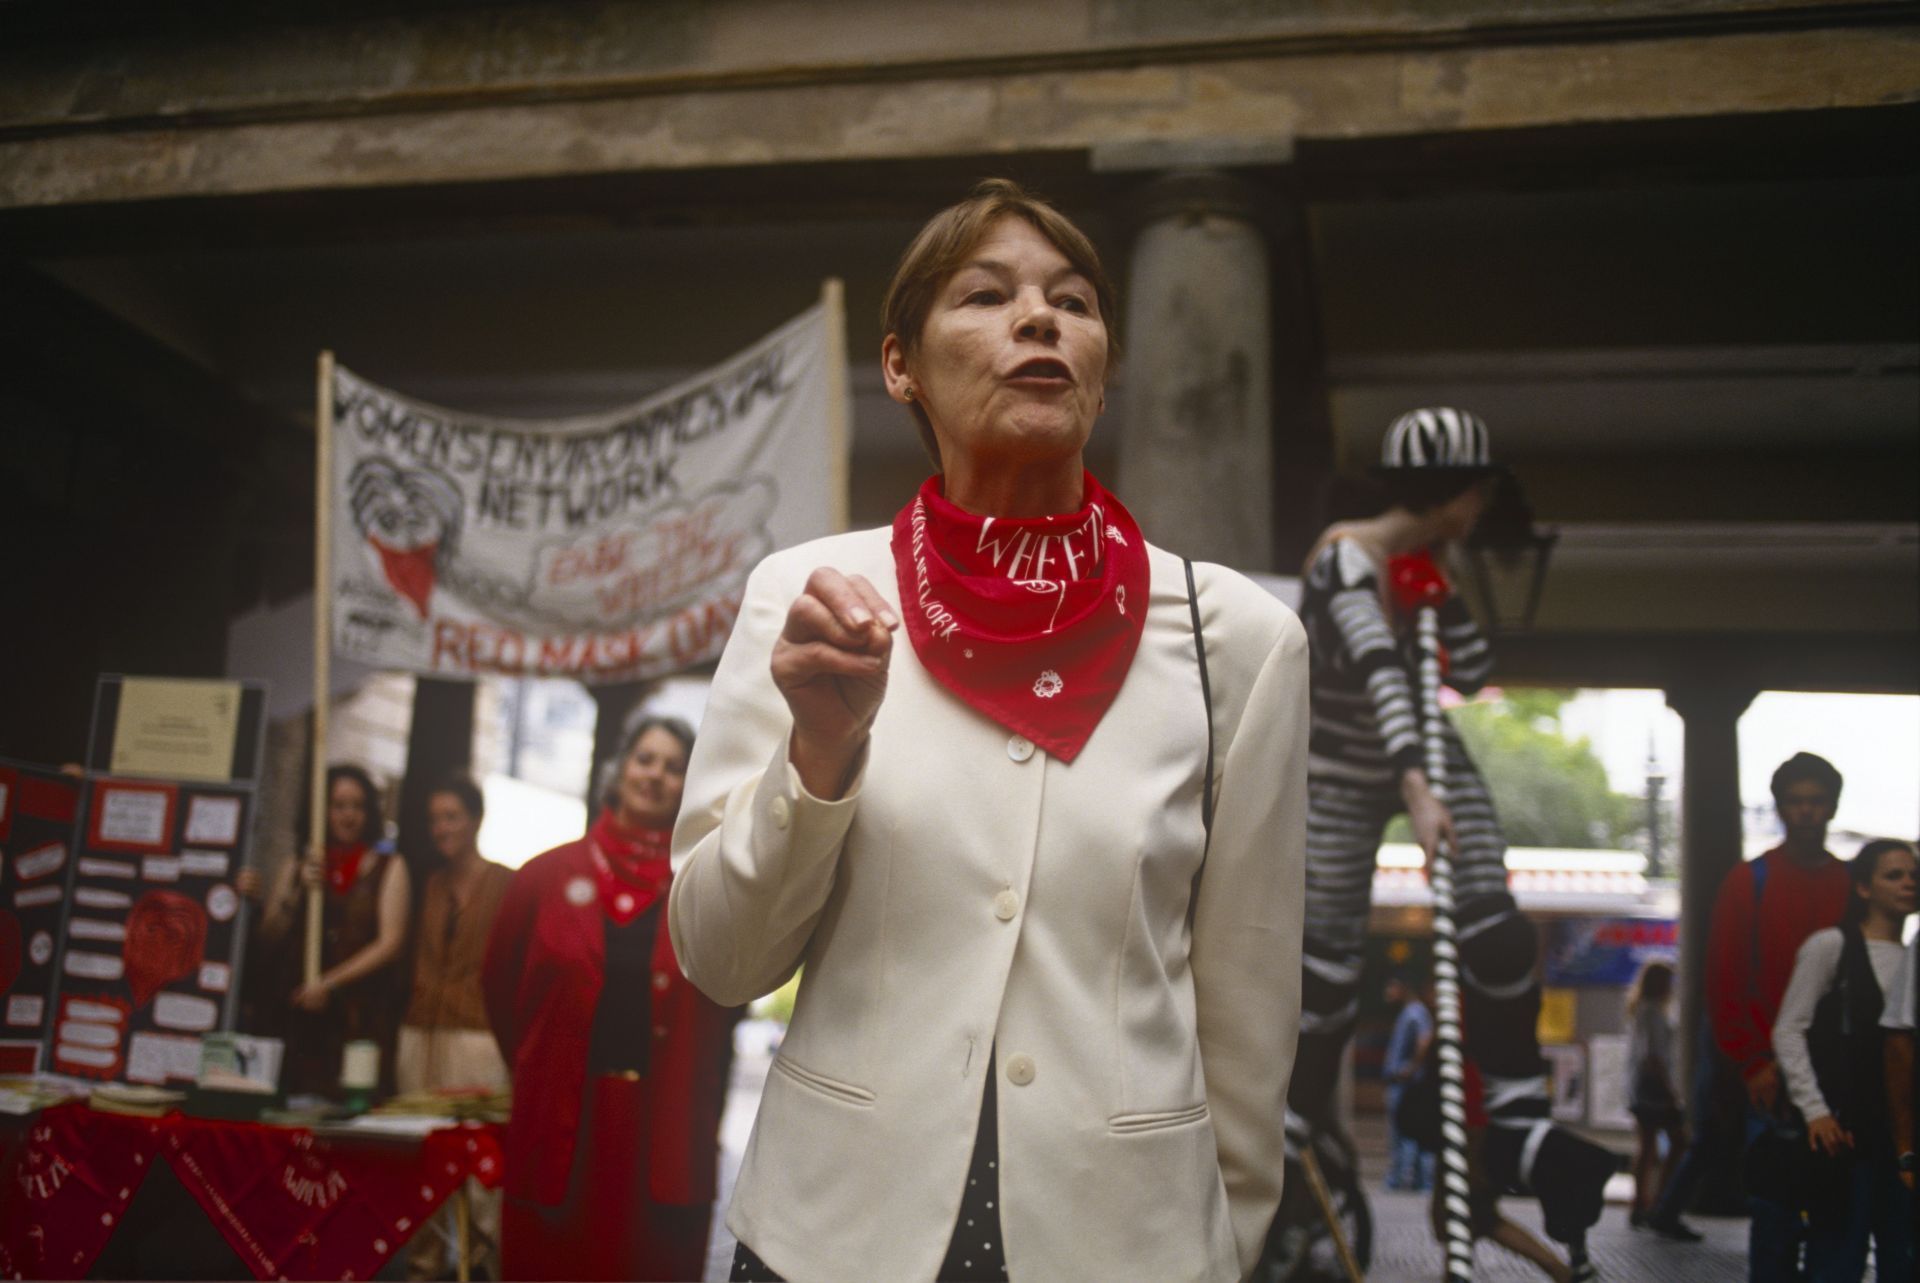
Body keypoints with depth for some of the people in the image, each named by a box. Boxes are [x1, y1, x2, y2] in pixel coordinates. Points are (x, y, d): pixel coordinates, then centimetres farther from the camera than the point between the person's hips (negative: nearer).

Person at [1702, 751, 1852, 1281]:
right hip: (1773, 1077, -2)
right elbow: (1723, 983, 1)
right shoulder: (1749, 881, 4)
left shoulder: (1853, 885, 11)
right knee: (1775, 1205, -1)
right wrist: (1752, 1064, -6)